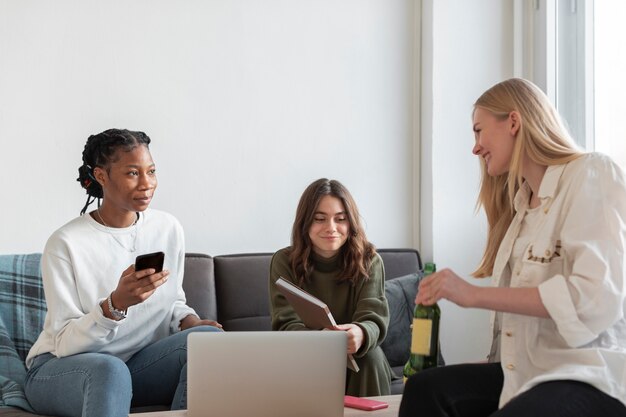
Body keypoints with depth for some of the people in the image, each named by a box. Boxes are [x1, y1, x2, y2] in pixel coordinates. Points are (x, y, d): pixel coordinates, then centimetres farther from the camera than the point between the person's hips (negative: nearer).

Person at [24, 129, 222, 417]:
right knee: (108, 368, -39)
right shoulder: (66, 243, -14)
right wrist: (115, 304, -34)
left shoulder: (168, 229, 0)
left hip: (139, 362, 5)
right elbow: (64, 344, -17)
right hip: (60, 369, -5)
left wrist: (190, 322, -9)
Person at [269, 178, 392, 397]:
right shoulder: (285, 262, -7)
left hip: (357, 361, 1)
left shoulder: (368, 261, -7)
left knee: (370, 357, -30)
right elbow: (286, 325, -17)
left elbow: (373, 321, -17)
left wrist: (360, 334, -44)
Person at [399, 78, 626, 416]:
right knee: (425, 389, -8)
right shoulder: (524, 202, 18)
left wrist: (474, 294, -20)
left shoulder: (590, 174, -7)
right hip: (534, 369, 8)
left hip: (595, 376, -8)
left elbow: (595, 298, -21)